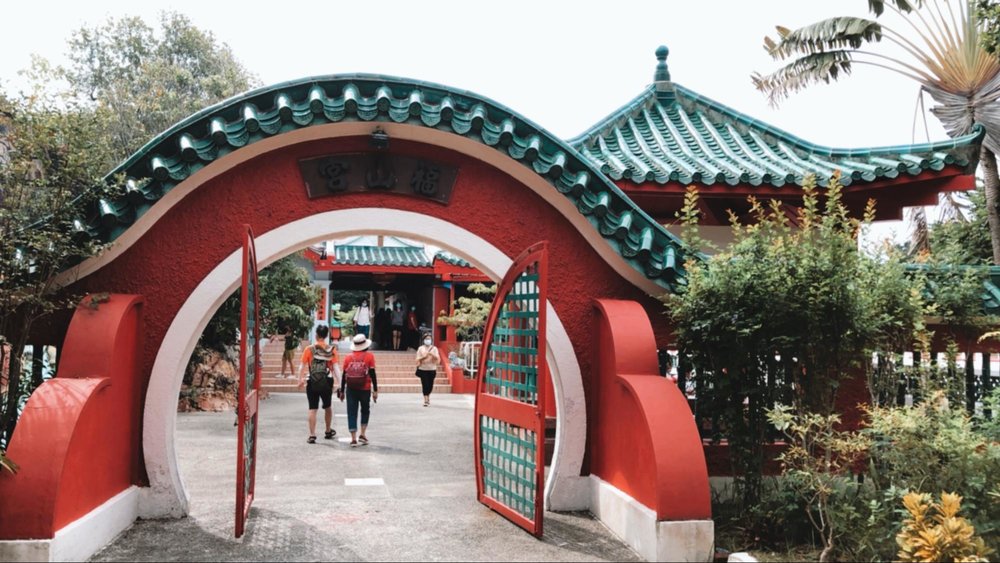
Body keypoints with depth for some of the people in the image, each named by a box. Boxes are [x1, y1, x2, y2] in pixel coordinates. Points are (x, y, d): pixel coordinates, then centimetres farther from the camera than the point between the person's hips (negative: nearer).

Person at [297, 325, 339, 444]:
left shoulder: (309, 349, -4)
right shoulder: (331, 350, -2)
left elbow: (302, 367, -3)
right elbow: (335, 367, -6)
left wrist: (300, 380, 8)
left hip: (312, 384, -1)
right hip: (326, 383, 1)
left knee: (312, 409, 4)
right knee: (328, 407, 20)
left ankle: (312, 435, 1)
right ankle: (328, 431, 34)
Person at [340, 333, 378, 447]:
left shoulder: (348, 357, 5)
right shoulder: (369, 356, -1)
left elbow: (344, 375, 5)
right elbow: (372, 374, -5)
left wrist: (342, 391, 12)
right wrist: (375, 390, -1)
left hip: (351, 389, 1)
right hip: (365, 389, -1)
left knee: (352, 413, 5)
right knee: (365, 411, 19)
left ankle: (353, 439, 2)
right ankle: (363, 434, 10)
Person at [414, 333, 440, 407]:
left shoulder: (434, 348, 5)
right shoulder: (420, 348, 4)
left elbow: (437, 358, -3)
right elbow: (418, 359, 1)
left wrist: (432, 355, -20)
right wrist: (424, 357, -16)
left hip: (432, 369, 1)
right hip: (423, 369, -1)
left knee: (430, 385, 6)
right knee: (425, 385, -8)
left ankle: (428, 397, 31)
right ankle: (426, 400, -4)